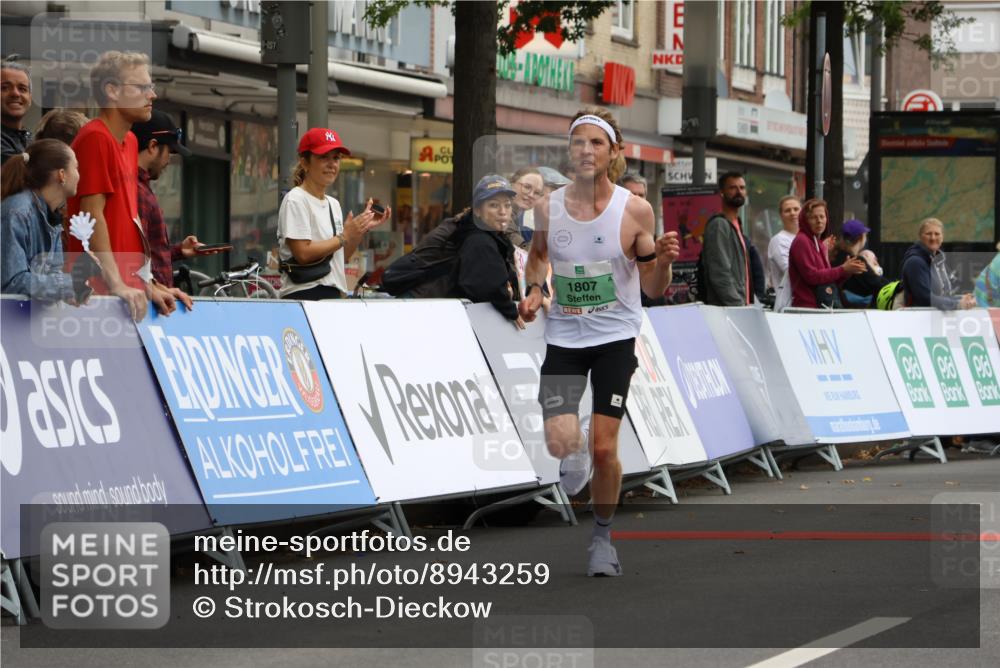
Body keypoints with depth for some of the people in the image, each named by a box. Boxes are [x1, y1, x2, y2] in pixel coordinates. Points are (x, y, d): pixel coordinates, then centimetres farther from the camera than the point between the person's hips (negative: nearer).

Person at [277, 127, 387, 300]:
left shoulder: (333, 204, 18)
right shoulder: (296, 201, -7)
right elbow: (303, 253, -16)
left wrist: (362, 229, 7)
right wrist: (344, 237, -9)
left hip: (333, 294, 7)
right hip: (305, 293, -7)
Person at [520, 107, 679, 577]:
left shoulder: (635, 211, -9)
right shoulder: (548, 207, -4)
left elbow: (652, 288, -2)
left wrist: (663, 261, -23)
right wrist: (533, 290, 0)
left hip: (615, 336, -2)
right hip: (563, 337, 2)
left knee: (604, 449, -4)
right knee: (559, 444, -10)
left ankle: (602, 538, 20)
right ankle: (578, 451, 30)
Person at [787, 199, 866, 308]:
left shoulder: (821, 245, 17)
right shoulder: (801, 241, -7)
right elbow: (811, 276, -17)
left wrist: (849, 271, 1)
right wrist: (843, 269, -13)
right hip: (807, 307, -8)